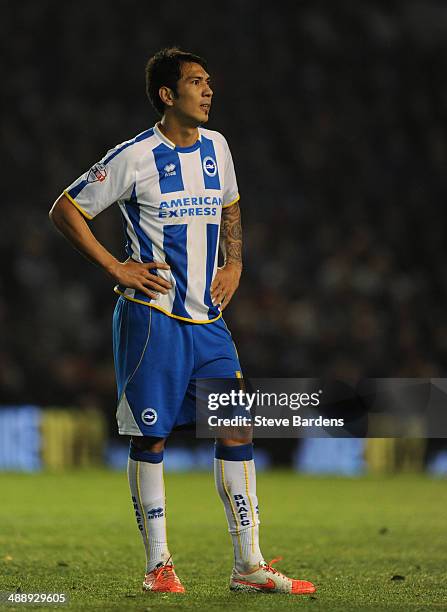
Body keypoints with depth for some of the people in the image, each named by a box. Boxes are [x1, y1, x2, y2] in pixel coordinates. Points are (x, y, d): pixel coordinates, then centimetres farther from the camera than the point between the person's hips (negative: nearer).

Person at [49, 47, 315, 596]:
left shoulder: (215, 148, 9)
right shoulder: (135, 157, -9)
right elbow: (65, 211, -5)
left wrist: (234, 264, 12)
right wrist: (117, 268, -10)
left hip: (207, 318, 6)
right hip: (153, 317, -6)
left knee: (237, 428, 0)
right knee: (150, 438, 0)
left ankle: (248, 566, 4)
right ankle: (158, 565, 9)